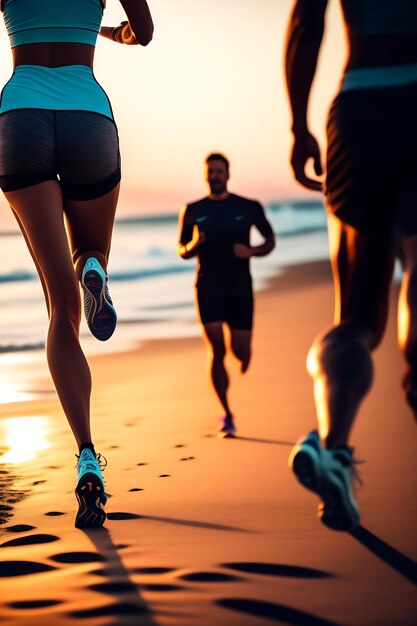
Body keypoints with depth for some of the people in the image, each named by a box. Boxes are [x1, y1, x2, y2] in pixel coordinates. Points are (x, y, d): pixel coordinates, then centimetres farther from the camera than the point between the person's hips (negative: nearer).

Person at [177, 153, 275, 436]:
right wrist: (194, 245, -13)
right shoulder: (193, 211, 4)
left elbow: (270, 240, 9)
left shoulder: (249, 208, 1)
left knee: (241, 352, 0)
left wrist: (252, 251, -12)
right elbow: (182, 252, 11)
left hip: (239, 290, 0)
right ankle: (227, 415, 1)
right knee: (216, 351, -11)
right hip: (208, 290, 0)